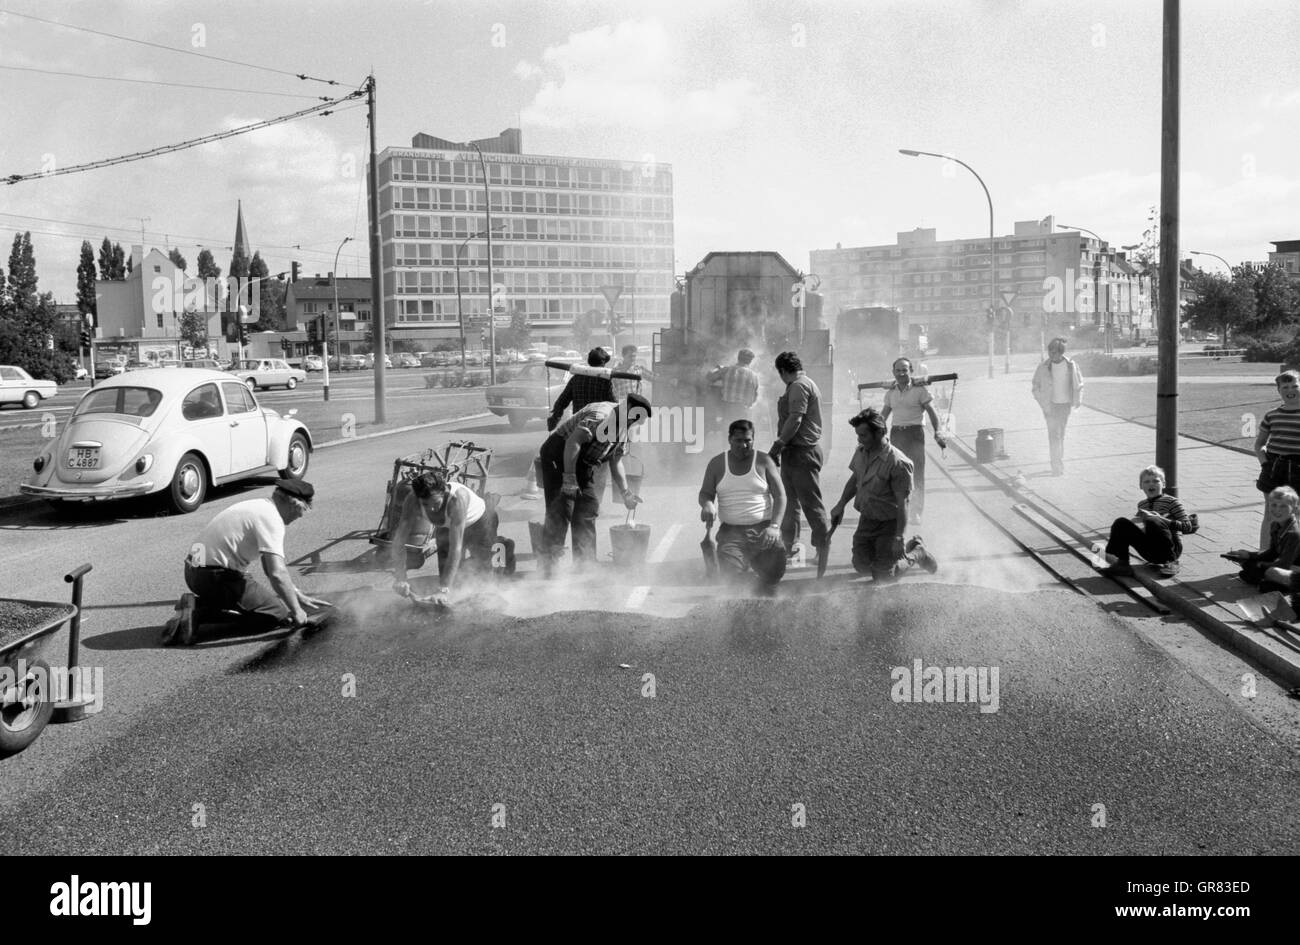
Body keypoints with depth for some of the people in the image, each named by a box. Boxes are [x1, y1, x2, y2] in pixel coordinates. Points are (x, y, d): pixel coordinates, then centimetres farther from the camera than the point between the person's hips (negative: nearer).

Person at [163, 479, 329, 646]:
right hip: (217, 576, -10)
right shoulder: (271, 519, -16)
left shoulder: (260, 507, 15)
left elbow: (271, 566, 23)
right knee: (278, 612, -3)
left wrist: (299, 596, 21)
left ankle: (198, 608, 9)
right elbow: (277, 574, -26)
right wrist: (296, 610, -15)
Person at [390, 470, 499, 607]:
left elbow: (456, 547, -48)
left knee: (483, 571, 4)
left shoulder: (457, 498, -47)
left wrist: (444, 590, -51)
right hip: (445, 527, 3)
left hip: (479, 522, -3)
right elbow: (399, 540, -33)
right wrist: (399, 579, -42)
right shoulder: (412, 502, -36)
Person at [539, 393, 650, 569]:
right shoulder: (600, 416, -25)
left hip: (583, 465, 10)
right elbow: (573, 442, -33)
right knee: (560, 511, -15)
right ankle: (548, 564, -14)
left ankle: (585, 564, 11)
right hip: (559, 455, -9)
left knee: (588, 509, 5)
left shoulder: (624, 430, 6)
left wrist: (625, 492, 9)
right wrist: (569, 477, -35)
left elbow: (615, 461, 15)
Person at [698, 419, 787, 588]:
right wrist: (707, 504, -16)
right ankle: (745, 558, 10)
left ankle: (756, 560, 17)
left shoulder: (763, 461, 4)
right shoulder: (717, 464, 8)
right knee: (730, 569, -27)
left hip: (762, 528, 0)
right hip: (731, 529, 0)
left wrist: (774, 526, -14)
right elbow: (705, 493, 11)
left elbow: (780, 495, 1)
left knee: (773, 574, -19)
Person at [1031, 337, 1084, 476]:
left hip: (1065, 404, 2)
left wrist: (1077, 401, -3)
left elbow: (1078, 384, 9)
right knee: (1054, 435, -9)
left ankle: (1060, 463, 26)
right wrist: (1044, 405, -8)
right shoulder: (1044, 367, -7)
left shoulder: (1071, 366, -4)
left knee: (1061, 435, 12)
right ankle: (1057, 467, -10)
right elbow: (1036, 387, 0)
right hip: (1050, 405, -2)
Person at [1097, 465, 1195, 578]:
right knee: (1121, 523, -11)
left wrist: (1161, 519, -20)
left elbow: (1188, 527, -8)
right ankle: (1121, 563, -21)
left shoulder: (1171, 502, 1)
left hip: (1172, 547, -5)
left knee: (1152, 522, -33)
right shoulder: (1142, 505, 18)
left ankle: (1169, 562, -22)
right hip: (1150, 552, 5)